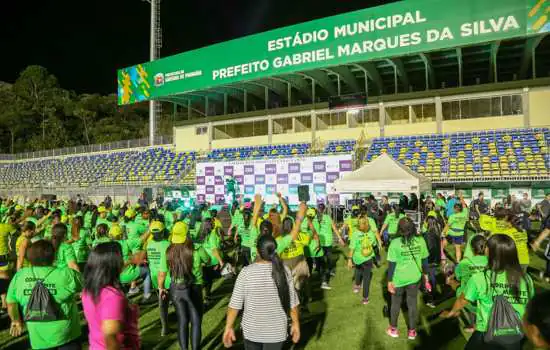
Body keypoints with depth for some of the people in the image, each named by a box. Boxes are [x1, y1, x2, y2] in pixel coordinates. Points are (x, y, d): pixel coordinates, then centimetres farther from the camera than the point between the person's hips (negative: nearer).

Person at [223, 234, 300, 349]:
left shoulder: (246, 272, -17)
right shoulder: (284, 271, -13)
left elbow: (235, 304, -12)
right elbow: (292, 302, -5)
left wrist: (228, 327, 0)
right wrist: (296, 323, 9)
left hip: (251, 330, 0)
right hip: (276, 331, 0)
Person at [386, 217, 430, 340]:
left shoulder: (395, 243, -19)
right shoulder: (420, 241, -11)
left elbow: (392, 264, -15)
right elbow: (424, 260, -2)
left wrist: (389, 281, -5)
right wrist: (425, 275, 12)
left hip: (398, 279, -2)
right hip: (414, 278, 2)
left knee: (396, 303, 18)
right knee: (412, 304, 18)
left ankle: (393, 329, 33)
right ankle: (412, 331, 32)